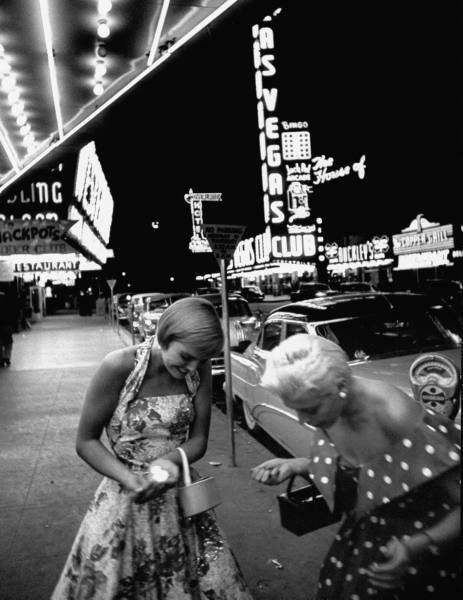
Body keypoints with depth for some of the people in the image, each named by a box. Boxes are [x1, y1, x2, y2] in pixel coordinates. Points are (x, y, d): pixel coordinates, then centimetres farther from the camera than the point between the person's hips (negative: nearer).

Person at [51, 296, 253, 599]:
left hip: (182, 496, 3)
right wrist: (129, 478, -25)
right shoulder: (119, 367, -21)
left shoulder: (199, 370, -10)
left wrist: (172, 460, -23)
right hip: (127, 499, -3)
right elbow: (86, 441, -11)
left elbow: (199, 439, -2)